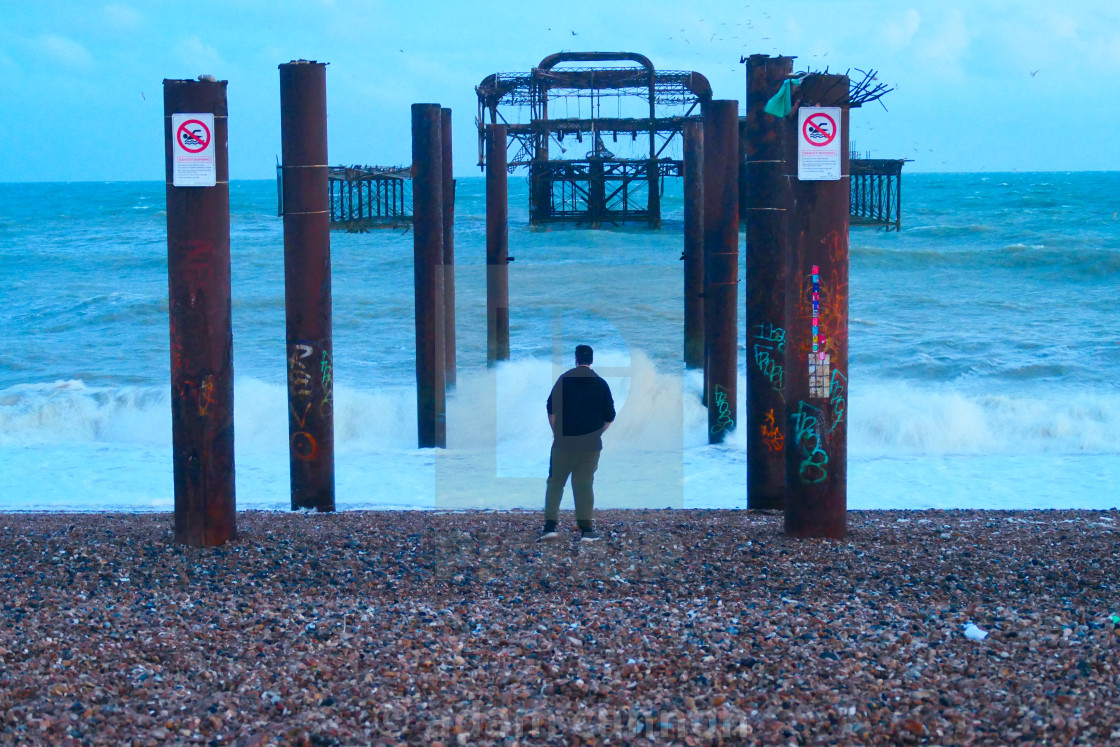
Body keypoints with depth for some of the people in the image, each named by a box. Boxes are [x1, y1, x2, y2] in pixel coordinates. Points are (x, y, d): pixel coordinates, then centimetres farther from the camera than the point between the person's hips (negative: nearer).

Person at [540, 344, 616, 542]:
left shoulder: (564, 379, -1)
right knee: (584, 485, 7)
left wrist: (556, 432, 10)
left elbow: (551, 409, -1)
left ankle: (550, 525, -1)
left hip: (564, 441, -1)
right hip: (591, 444, 1)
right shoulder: (601, 383, 4)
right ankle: (586, 529, 5)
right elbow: (609, 417, 6)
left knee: (555, 482, 7)